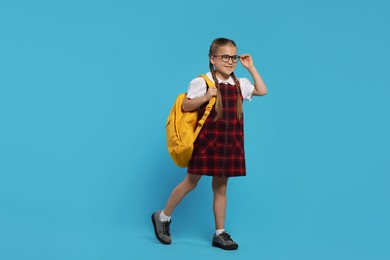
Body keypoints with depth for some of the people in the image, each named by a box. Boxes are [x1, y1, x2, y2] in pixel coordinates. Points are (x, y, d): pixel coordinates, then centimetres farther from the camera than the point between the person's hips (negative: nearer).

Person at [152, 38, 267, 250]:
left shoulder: (240, 84, 8)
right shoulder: (202, 82, -8)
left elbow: (262, 91, 14)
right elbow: (185, 106, -8)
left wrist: (251, 67, 9)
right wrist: (205, 97, -23)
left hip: (230, 143, 5)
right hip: (206, 141, -5)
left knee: (220, 187, 10)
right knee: (191, 181, 4)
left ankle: (219, 233, 17)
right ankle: (163, 217, 23)